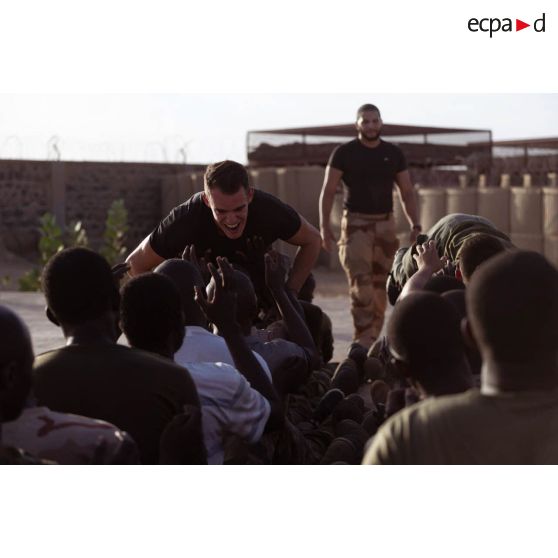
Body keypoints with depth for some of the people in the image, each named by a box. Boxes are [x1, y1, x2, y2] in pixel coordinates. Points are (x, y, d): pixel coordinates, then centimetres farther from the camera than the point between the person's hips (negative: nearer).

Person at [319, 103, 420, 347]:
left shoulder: (394, 153, 8)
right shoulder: (344, 153, 0)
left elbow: (407, 192, 11)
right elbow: (328, 191, -1)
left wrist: (415, 225, 0)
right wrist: (324, 225, -11)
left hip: (385, 224, 4)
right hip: (355, 223, -3)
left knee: (380, 285, 5)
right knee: (361, 284, -15)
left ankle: (372, 339, 13)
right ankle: (364, 342, -16)